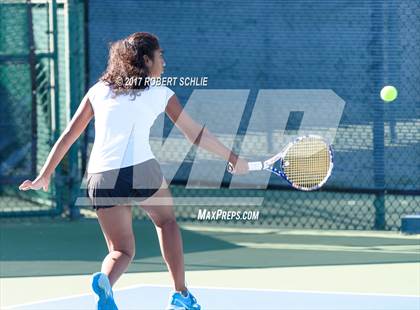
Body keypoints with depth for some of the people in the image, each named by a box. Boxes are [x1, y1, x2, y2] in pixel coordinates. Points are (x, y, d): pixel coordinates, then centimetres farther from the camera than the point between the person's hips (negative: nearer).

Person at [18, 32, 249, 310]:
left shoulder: (99, 90, 16)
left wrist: (45, 174, 22)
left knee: (122, 251, 12)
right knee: (166, 220, 26)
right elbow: (197, 135, 15)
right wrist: (234, 159, 26)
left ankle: (105, 281, -22)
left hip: (101, 179, 3)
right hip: (141, 169, -2)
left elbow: (68, 135, 16)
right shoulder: (161, 94, 9)